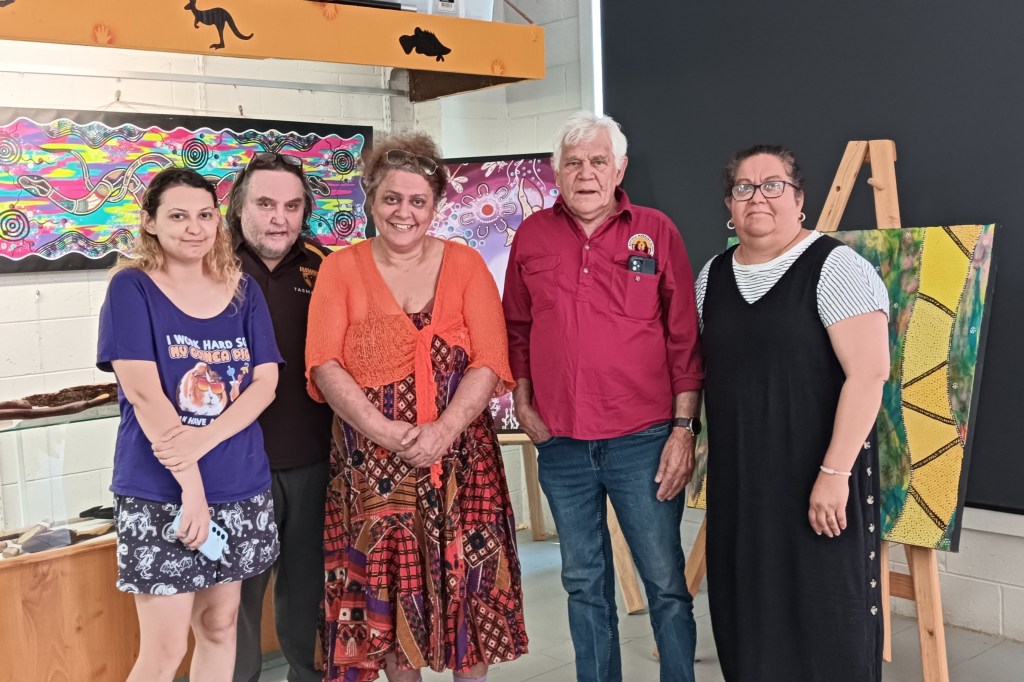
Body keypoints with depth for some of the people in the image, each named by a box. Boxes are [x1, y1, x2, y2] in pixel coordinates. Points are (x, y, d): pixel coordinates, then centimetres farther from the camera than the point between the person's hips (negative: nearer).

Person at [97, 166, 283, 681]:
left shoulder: (243, 290, 6)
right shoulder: (131, 287, -6)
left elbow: (265, 382, -1)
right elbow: (144, 392, -14)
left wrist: (204, 438, -17)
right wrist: (190, 485, -19)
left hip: (240, 485, 4)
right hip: (159, 491, -4)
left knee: (220, 624, 14)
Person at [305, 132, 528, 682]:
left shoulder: (465, 265, 4)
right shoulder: (340, 269, 4)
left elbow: (489, 363, -4)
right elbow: (324, 365, -5)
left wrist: (442, 431, -17)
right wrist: (382, 430, -17)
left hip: (459, 459, 0)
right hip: (371, 464, 0)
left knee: (466, 585, 6)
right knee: (385, 587, 7)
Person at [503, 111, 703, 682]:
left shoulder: (656, 232, 0)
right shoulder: (532, 236, 6)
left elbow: (684, 338, -2)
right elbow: (518, 329, 14)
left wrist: (684, 428, -6)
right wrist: (523, 403, 6)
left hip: (643, 441, -2)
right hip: (561, 444, 3)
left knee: (666, 583, 4)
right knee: (584, 585, 14)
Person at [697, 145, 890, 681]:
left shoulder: (835, 267, -10)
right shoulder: (712, 276, 9)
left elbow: (869, 373, -17)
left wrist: (835, 472, -22)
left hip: (815, 477, -6)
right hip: (737, 479, 6)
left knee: (824, 613, 2)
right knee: (748, 608, 13)